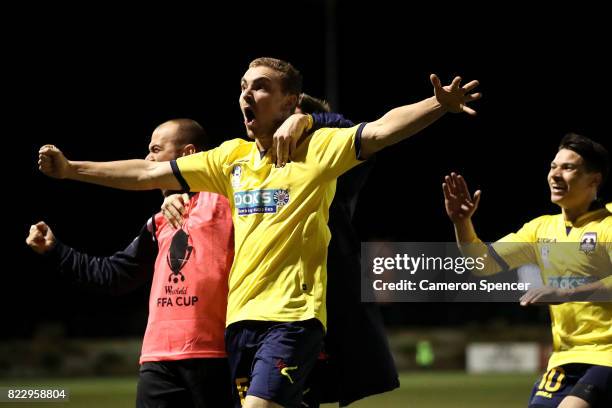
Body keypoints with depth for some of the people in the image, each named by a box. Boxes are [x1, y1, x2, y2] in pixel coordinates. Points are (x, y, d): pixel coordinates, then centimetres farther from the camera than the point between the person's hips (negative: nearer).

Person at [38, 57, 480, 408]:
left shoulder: (317, 148, -3)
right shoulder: (232, 157, 13)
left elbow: (381, 131, -18)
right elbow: (147, 175, 17)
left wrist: (439, 105, -35)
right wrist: (72, 169, 15)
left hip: (292, 316, -6)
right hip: (240, 315, 6)